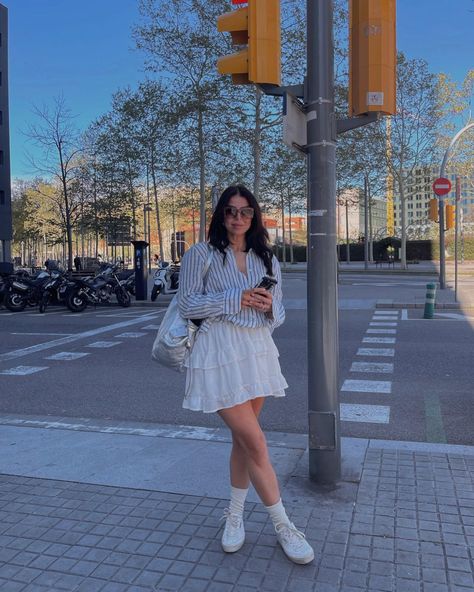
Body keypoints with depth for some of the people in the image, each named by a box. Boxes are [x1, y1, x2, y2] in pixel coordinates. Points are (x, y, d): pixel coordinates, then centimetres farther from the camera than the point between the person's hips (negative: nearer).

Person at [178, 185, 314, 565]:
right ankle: (283, 527, 11)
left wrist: (269, 307, -11)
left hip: (258, 351, 5)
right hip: (219, 354, -5)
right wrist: (235, 299, -16)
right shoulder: (201, 255, -1)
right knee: (256, 442, -5)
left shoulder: (267, 260, 11)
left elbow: (279, 315, 12)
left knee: (243, 439, 15)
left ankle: (235, 515, 34)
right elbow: (188, 305, -7)